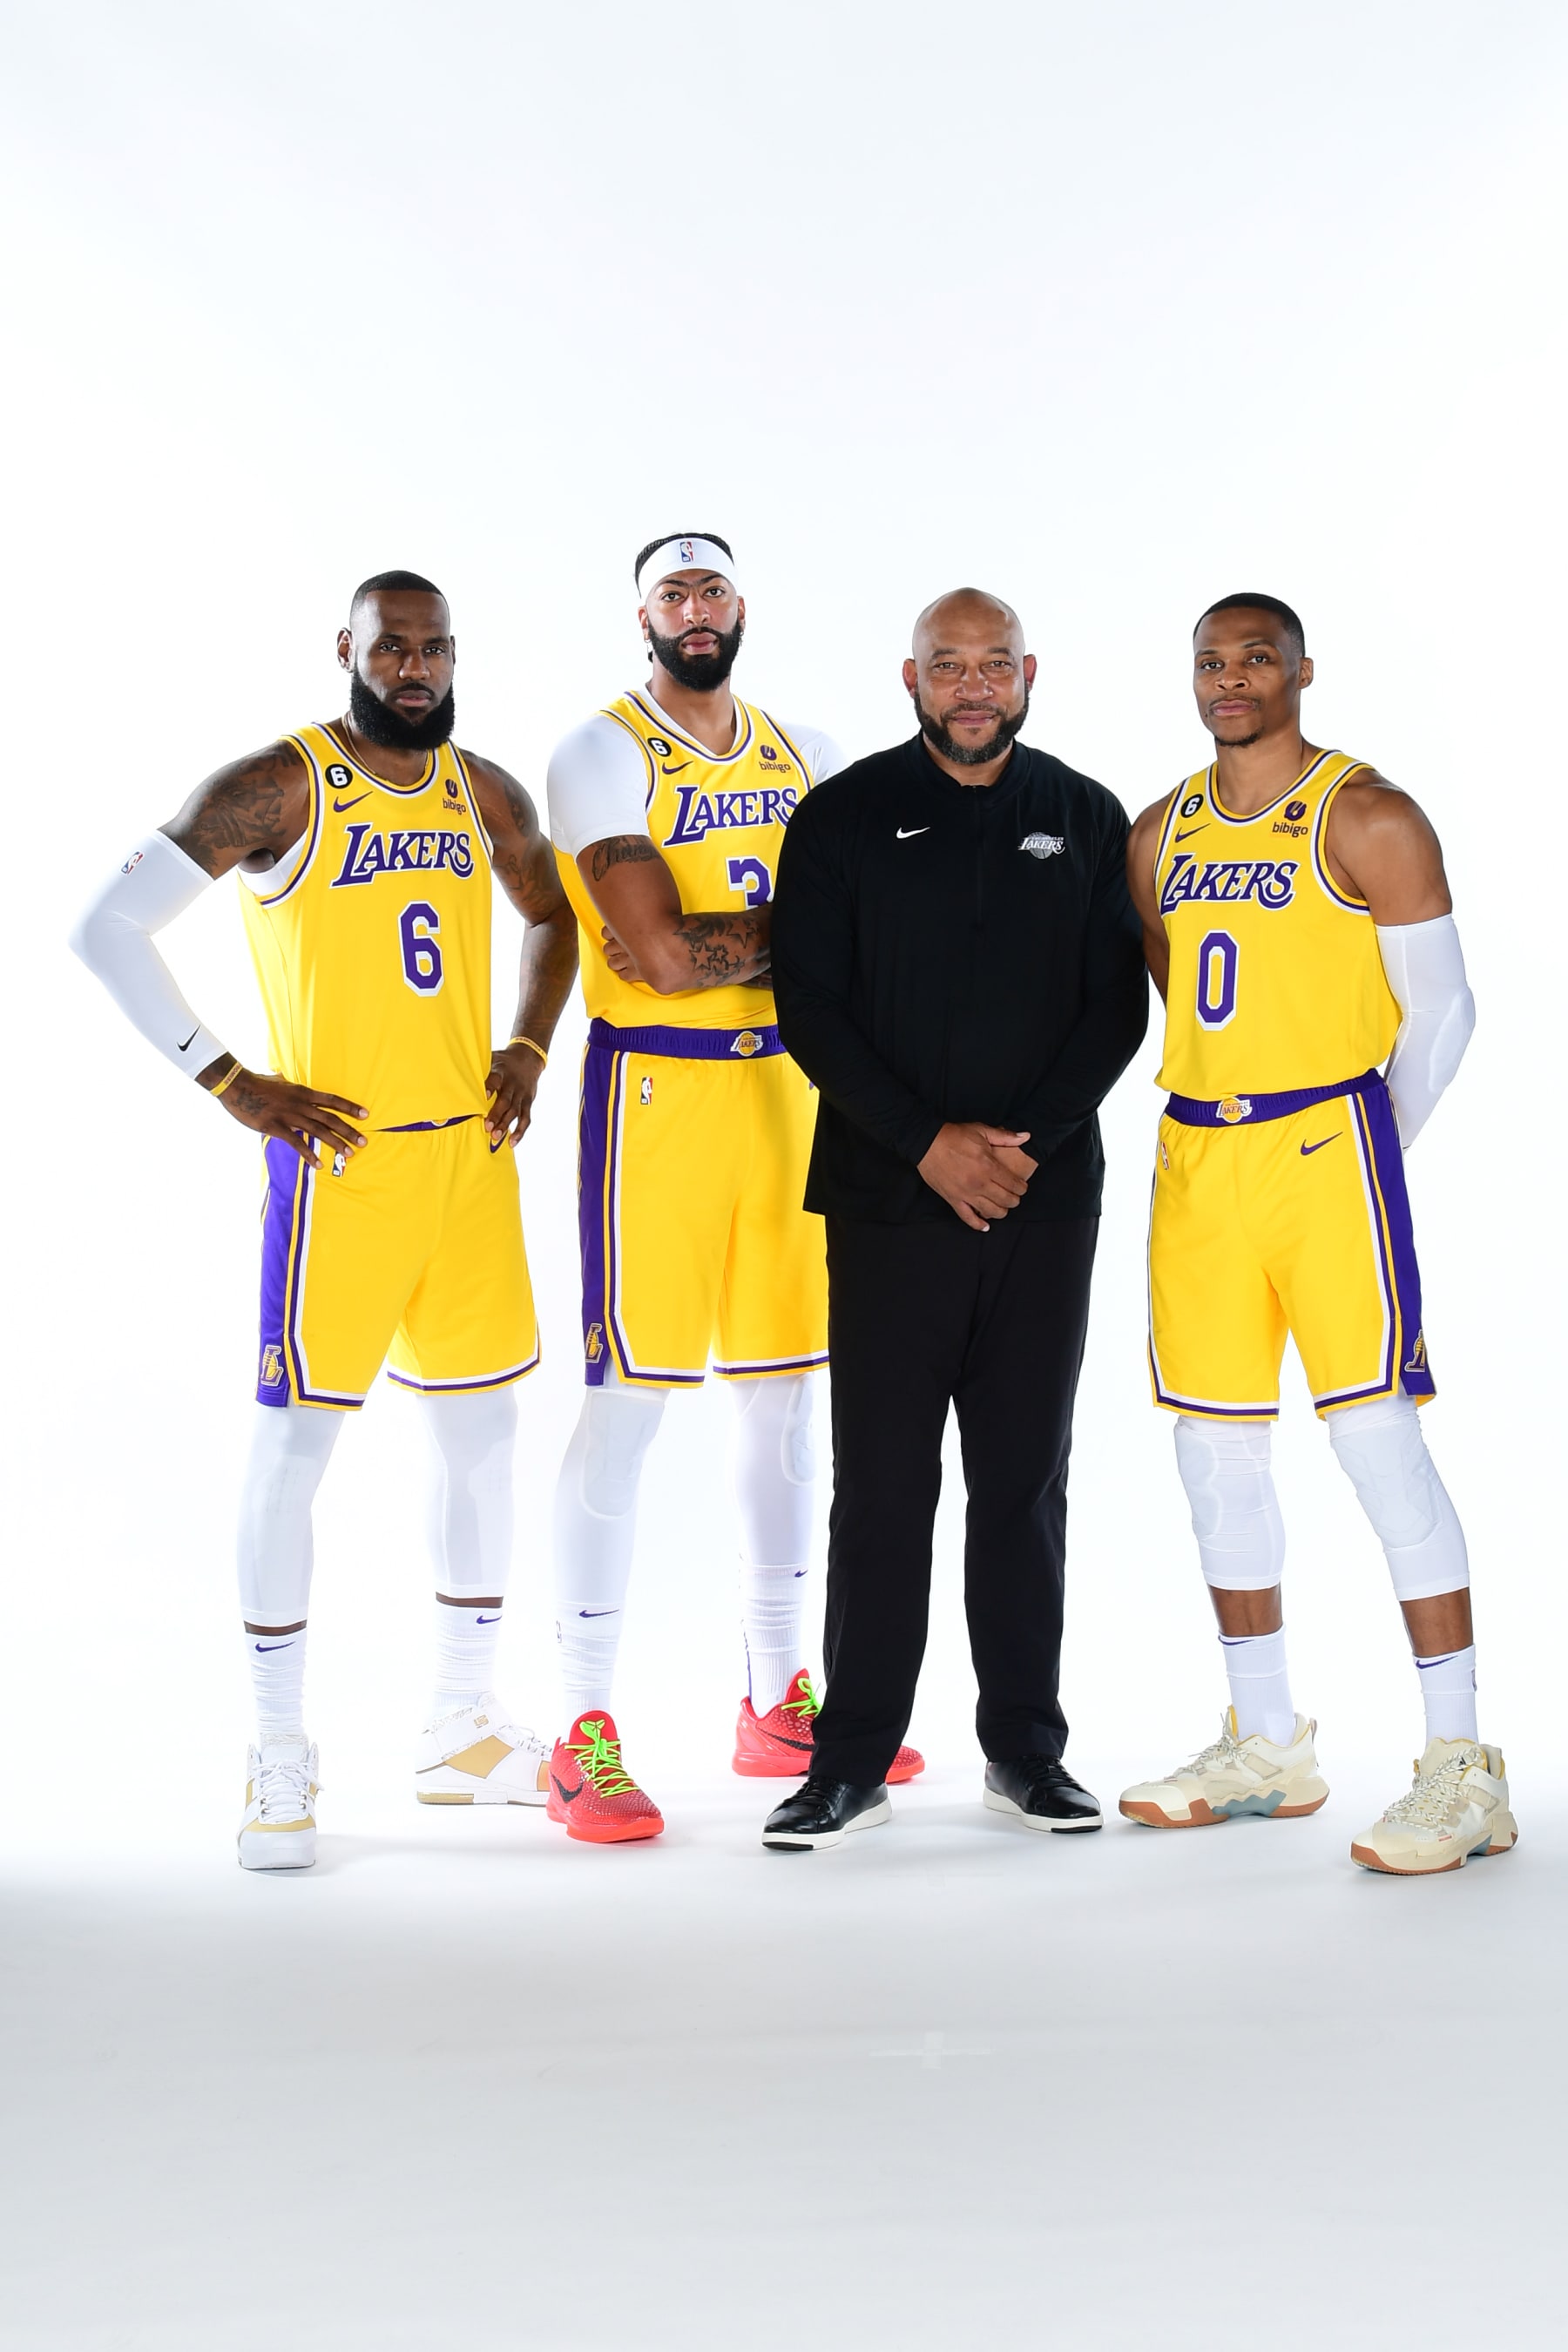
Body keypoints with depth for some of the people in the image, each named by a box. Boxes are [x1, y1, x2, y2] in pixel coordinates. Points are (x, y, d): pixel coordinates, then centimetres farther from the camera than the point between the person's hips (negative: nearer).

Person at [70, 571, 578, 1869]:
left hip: (471, 1156, 6)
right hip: (339, 1162, -5)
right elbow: (108, 928, -9)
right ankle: (280, 1762, 10)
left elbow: (552, 915, 26)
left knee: (482, 1435, 10)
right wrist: (233, 1083, -11)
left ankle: (464, 1732, 24)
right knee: (293, 1446, -2)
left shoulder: (489, 796, 8)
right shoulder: (274, 788, -9)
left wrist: (527, 1052, 10)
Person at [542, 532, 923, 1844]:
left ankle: (779, 1700, 21)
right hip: (655, 1089, -6)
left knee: (782, 1393, 10)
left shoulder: (805, 754, 14)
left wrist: (714, 941, -12)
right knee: (628, 1399, -6)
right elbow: (663, 955, -17)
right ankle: (587, 1733, 0)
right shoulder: (603, 755, -6)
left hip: (786, 1088, 6)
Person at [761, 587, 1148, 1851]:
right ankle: (853, 1760, 9)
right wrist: (931, 1144, -12)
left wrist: (1023, 1143, -9)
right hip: (889, 1200, -2)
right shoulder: (844, 817, 3)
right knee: (881, 1486, 0)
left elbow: (1117, 1006, 5)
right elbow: (810, 1004, -2)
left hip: (1046, 1201, 2)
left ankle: (1025, 1746, 17)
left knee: (1025, 1481, 8)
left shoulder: (1087, 819, 9)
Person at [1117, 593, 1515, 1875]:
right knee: (1215, 1445, 9)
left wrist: (1369, 1155, 0)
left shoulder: (1368, 819, -4)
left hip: (1323, 1147, -6)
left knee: (1376, 1433, -10)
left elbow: (1439, 1009, -3)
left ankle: (1464, 1769, -5)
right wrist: (1222, 1119, 16)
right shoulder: (1159, 834, 14)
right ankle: (1269, 1745, 22)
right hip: (1195, 1154, 7)